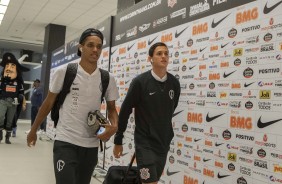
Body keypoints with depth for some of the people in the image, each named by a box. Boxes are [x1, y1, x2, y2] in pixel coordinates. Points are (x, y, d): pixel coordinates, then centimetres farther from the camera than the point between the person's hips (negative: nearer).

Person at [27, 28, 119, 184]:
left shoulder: (107, 79, 1)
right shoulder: (63, 72, -7)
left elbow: (111, 108, 10)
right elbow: (48, 104, 4)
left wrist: (114, 126, -12)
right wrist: (33, 130, 12)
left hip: (91, 145, 4)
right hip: (65, 142, -3)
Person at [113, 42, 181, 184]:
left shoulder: (174, 83, 0)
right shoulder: (140, 82, -12)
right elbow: (125, 111, -7)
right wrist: (118, 141, -2)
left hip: (163, 143, 5)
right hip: (145, 143, -5)